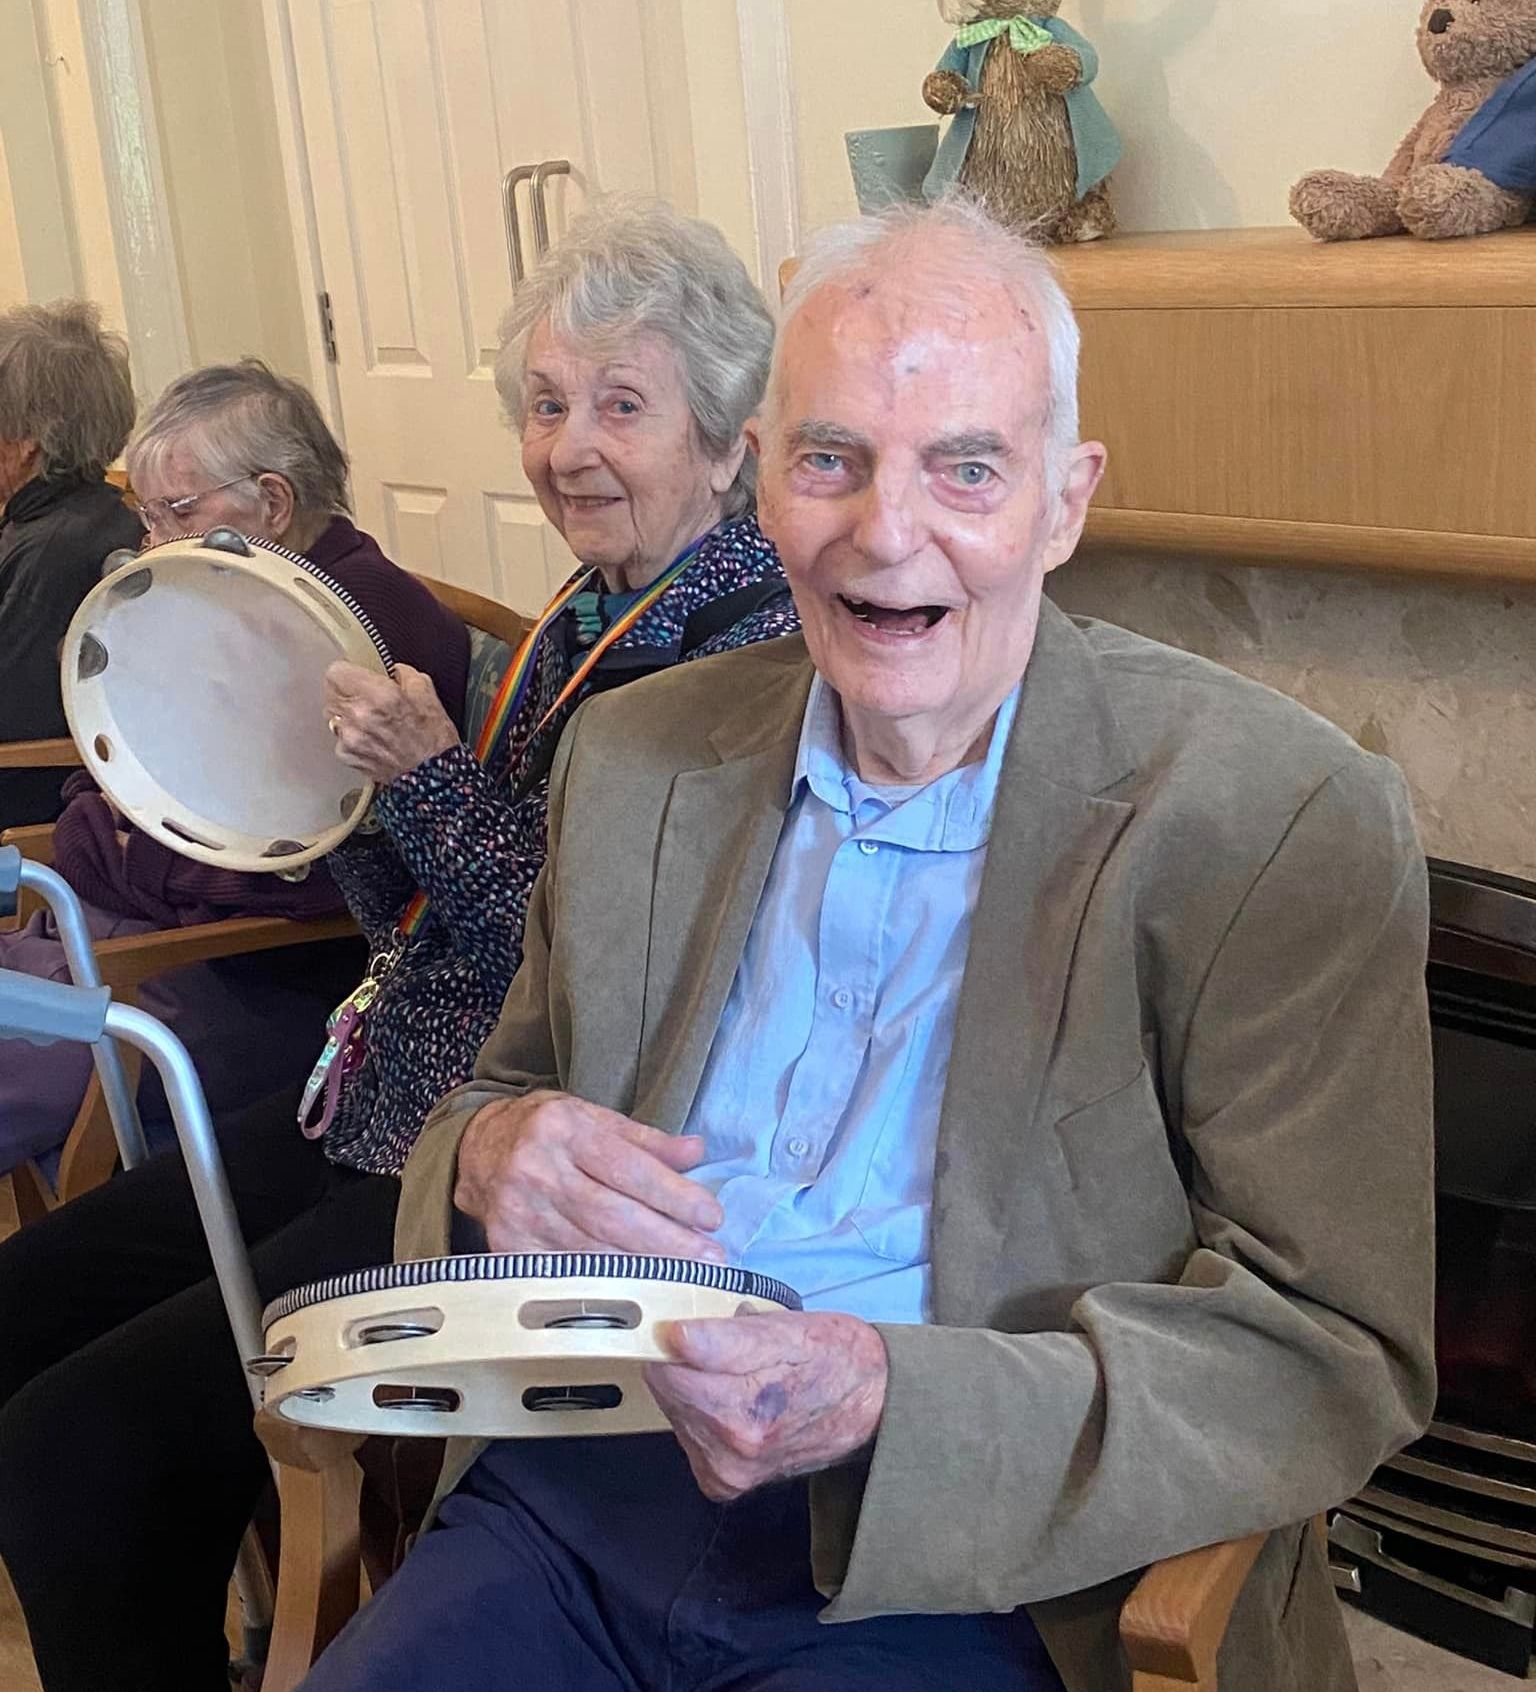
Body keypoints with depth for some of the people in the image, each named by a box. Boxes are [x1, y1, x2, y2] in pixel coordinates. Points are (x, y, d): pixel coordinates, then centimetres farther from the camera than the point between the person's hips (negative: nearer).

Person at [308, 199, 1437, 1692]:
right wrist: (492, 1156, -10)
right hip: (578, 1508, 4)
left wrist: (887, 1399, -26)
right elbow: (501, 1096, 16)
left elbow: (1332, 1355, -11)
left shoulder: (1282, 822, -9)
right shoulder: (634, 758, 7)